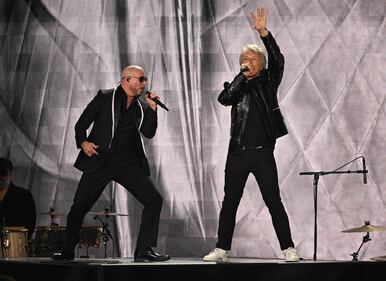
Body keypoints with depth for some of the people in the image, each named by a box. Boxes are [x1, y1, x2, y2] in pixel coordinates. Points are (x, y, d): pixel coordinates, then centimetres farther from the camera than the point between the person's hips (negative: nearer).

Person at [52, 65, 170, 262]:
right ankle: (67, 251, 16)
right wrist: (83, 142, -16)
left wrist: (152, 108, -5)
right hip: (100, 162, -3)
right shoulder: (105, 98, 1)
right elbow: (81, 124, 2)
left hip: (129, 164, 3)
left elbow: (149, 133, 4)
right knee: (79, 206, -3)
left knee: (154, 200, -9)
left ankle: (144, 251, -3)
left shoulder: (141, 106, 12)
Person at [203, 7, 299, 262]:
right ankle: (222, 249, 13)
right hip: (238, 153, 3)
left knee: (274, 201, -3)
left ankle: (288, 249, 3)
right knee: (229, 203, 6)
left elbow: (278, 60, -10)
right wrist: (243, 75, -12)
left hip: (262, 152, -3)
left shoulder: (268, 81, 6)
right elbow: (224, 99, -10)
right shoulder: (238, 85, 10)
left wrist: (263, 32, -19)